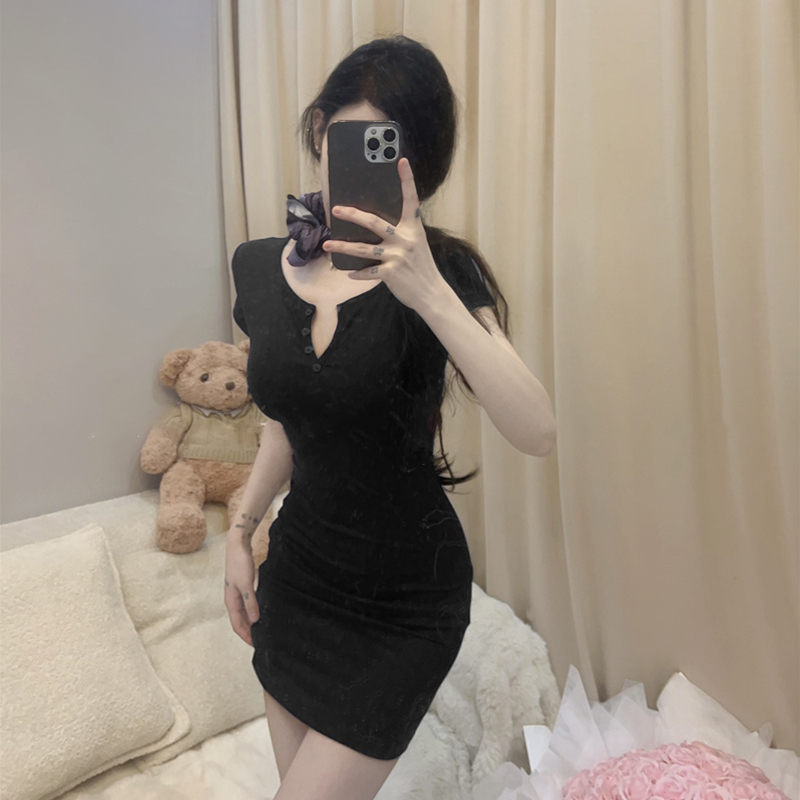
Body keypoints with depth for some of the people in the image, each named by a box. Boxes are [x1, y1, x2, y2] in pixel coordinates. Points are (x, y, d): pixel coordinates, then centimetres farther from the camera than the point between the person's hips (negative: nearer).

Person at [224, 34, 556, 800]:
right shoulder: (259, 266, -2)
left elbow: (537, 433, -29)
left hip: (405, 600, -4)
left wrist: (430, 293, -36)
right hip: (298, 571, 5)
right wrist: (241, 530, 9)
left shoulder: (442, 271, -16)